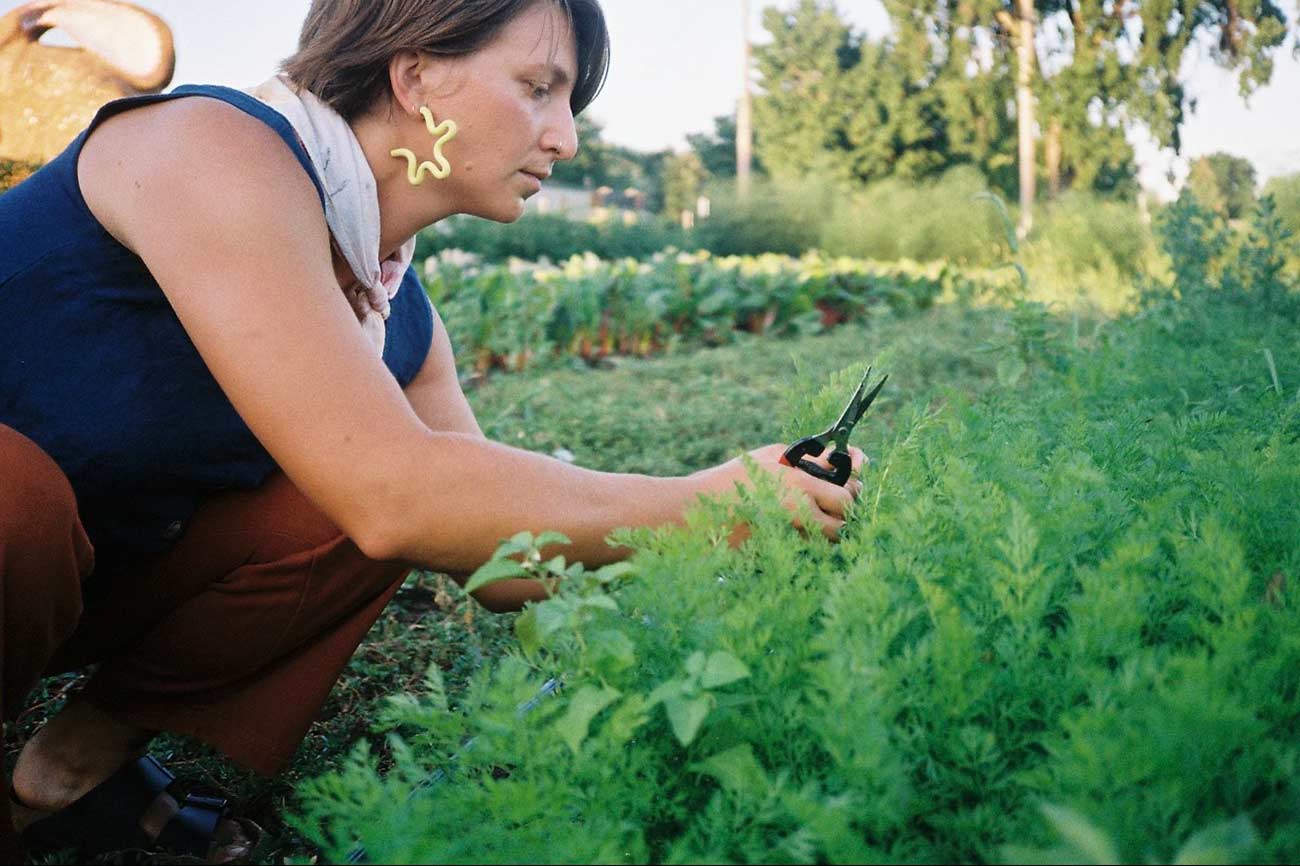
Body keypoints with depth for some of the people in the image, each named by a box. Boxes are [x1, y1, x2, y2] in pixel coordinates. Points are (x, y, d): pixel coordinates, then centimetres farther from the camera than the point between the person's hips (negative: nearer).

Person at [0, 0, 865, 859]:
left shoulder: (399, 317, -2)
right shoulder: (216, 148, -26)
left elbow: (505, 564, -2)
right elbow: (390, 497, -36)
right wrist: (698, 506, -27)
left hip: (97, 578, 7)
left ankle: (94, 749, 3)